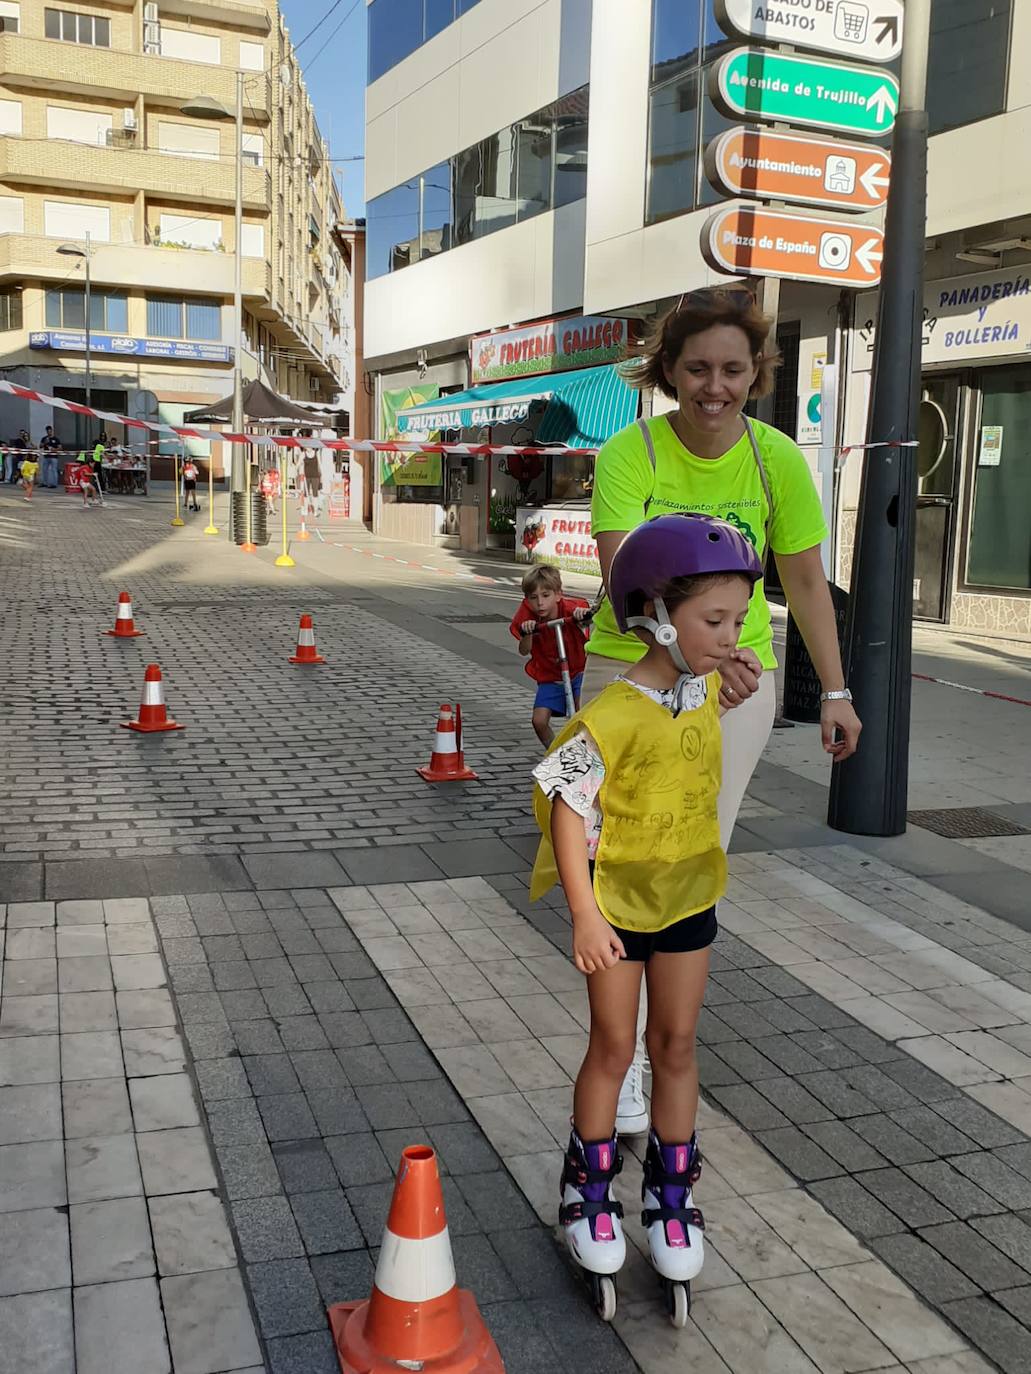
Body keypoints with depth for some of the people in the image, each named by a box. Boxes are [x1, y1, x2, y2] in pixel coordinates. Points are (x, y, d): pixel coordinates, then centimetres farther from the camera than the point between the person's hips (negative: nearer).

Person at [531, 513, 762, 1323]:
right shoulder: (616, 714, -25)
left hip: (688, 898, 5)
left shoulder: (707, 690, -3)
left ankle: (671, 1193, 31)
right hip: (618, 902, -5)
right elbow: (567, 803, -23)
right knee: (613, 1047, 9)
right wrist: (584, 915, -23)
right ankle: (590, 1190, 30)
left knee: (676, 1045, 14)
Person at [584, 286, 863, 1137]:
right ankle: (624, 1057, 10)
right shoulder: (629, 454, -14)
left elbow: (805, 580, 3)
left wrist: (836, 691, 3)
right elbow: (623, 578, -25)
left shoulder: (776, 458, -7)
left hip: (739, 678, 2)